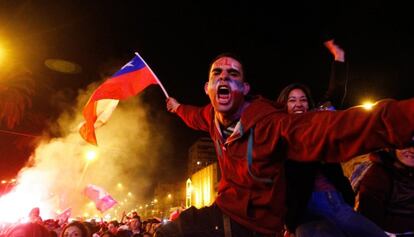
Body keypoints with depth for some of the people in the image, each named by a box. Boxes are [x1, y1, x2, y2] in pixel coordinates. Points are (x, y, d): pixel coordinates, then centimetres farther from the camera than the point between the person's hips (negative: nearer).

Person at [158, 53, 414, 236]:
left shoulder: (270, 124, -30)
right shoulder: (214, 115, -7)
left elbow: (331, 129, -45)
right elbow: (199, 116, 18)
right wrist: (179, 108, 37)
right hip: (224, 211, 7)